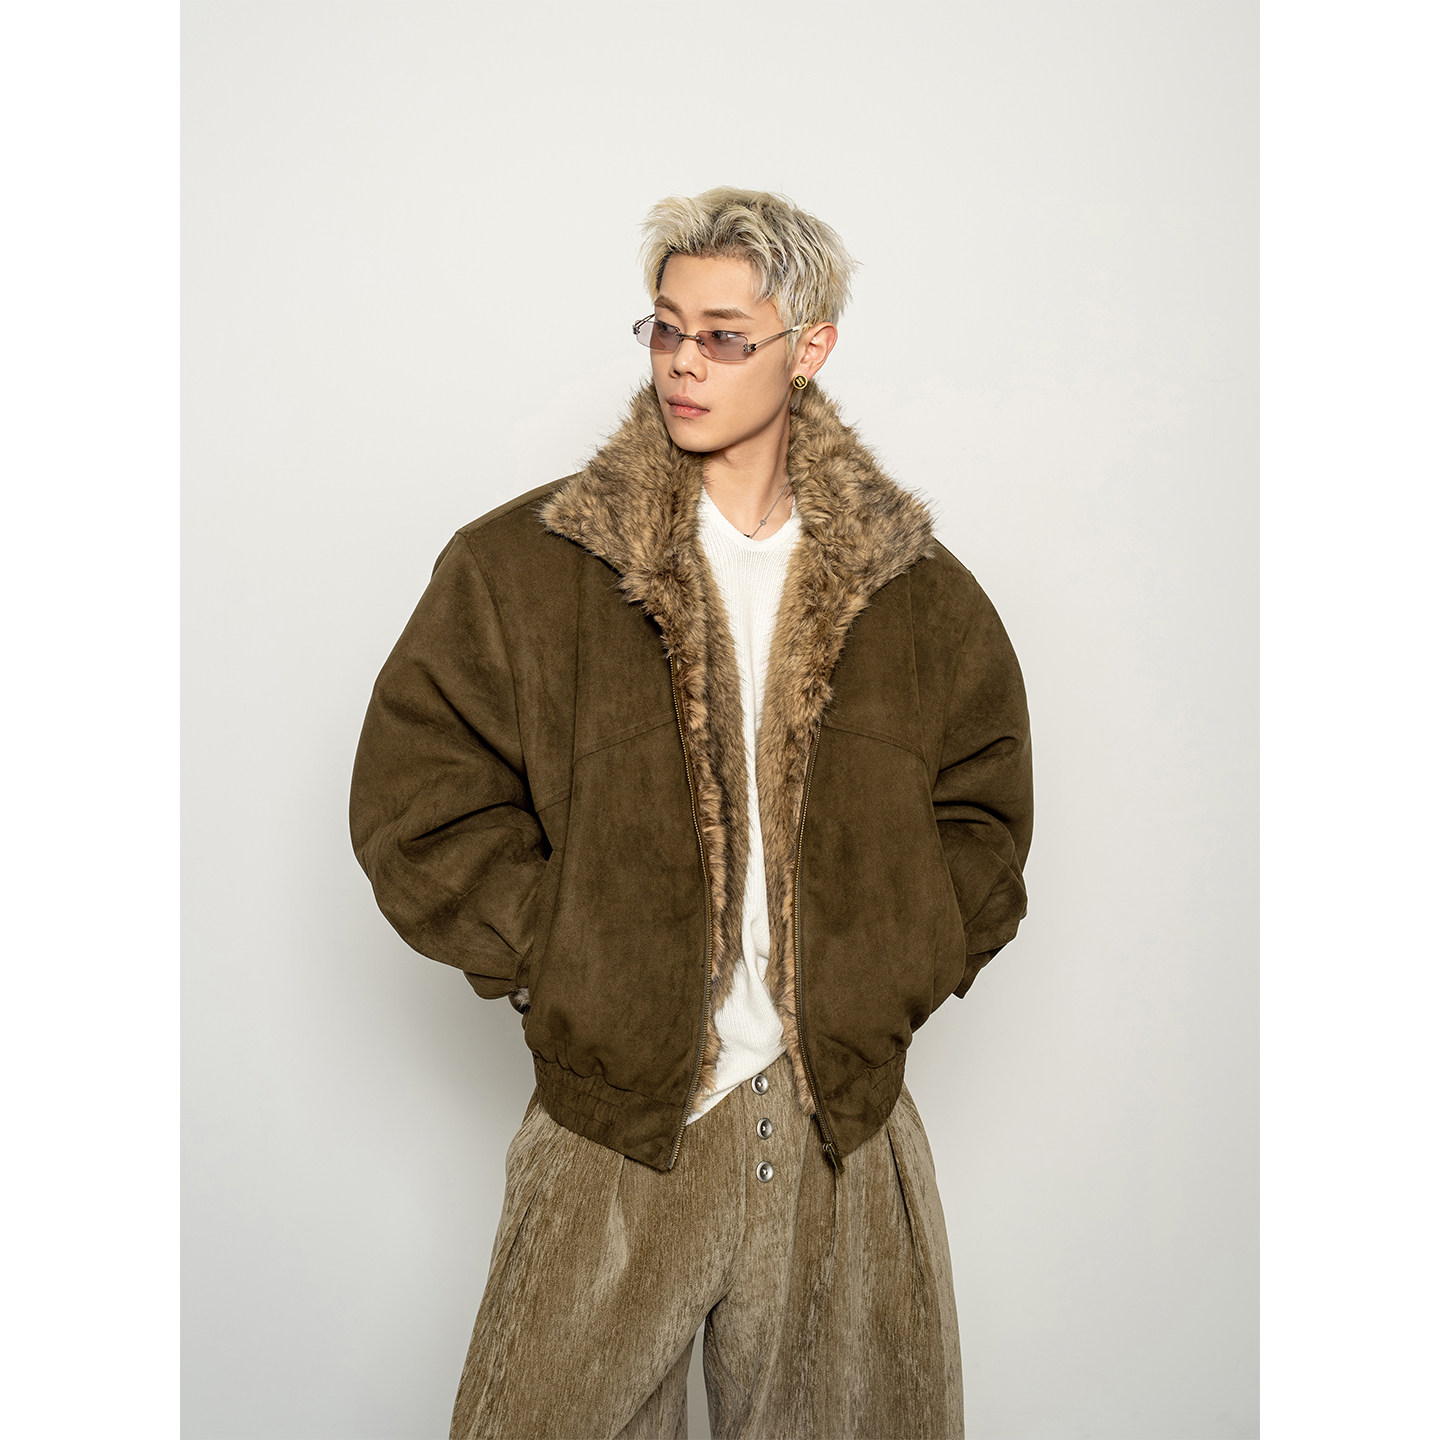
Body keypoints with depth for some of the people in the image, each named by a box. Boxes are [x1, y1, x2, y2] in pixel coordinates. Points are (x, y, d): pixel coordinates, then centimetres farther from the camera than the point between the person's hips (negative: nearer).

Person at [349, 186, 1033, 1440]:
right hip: (616, 1126, -1)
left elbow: (981, 822, 10)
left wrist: (887, 981, -2)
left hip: (846, 1126, 2)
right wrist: (568, 963, -8)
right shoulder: (521, 564, -3)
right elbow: (415, 803, -2)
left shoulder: (915, 589, 3)